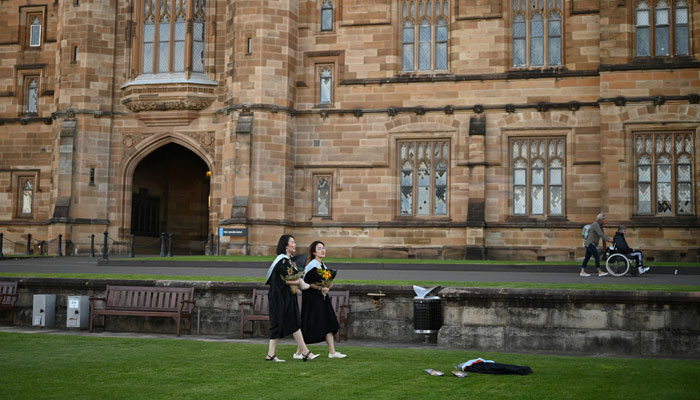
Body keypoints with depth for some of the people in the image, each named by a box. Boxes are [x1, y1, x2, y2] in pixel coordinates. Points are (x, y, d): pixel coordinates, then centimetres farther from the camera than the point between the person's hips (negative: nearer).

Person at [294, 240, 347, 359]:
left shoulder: (323, 266, 13)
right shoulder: (312, 265, -13)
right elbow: (306, 282, -18)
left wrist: (328, 286, 0)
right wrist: (320, 288, -21)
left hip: (322, 298, 9)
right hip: (312, 299, -9)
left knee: (329, 324, 5)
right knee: (309, 326, -4)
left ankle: (332, 352, 7)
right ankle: (298, 352, 5)